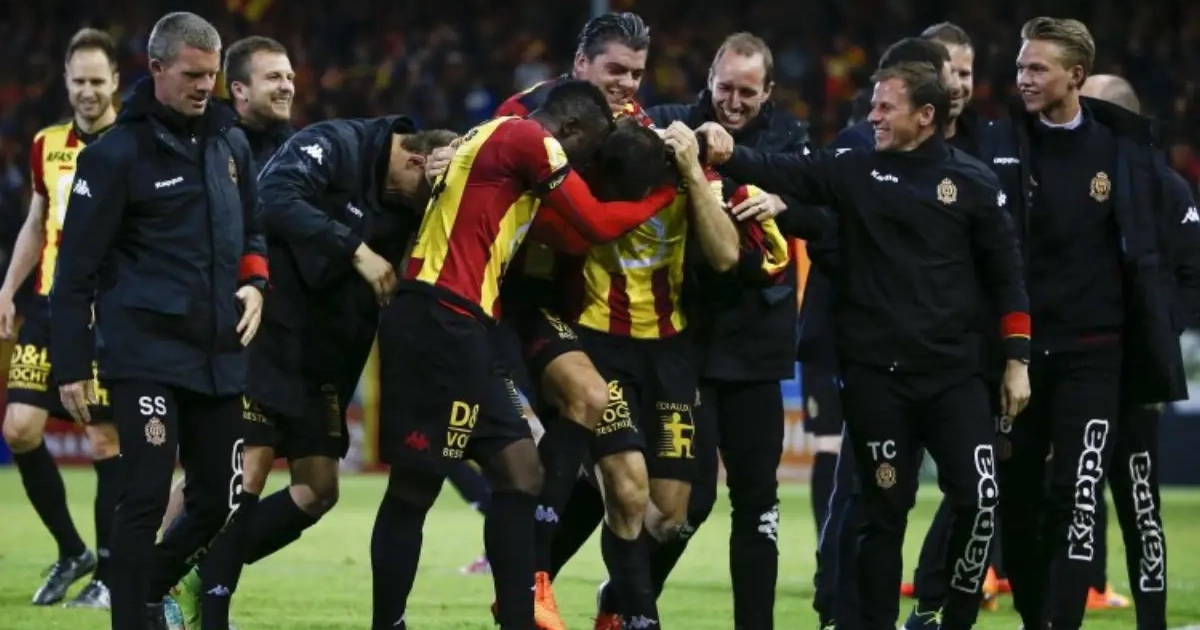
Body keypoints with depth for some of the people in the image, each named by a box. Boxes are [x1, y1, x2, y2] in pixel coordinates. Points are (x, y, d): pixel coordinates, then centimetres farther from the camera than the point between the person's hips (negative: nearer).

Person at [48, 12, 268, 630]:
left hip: (218, 352, 6)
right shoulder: (117, 154, -6)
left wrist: (253, 283, 4)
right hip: (145, 353, -6)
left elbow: (250, 231, 26)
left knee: (219, 500, 8)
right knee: (146, 497, -12)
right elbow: (77, 266, -6)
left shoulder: (230, 144, 12)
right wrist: (70, 366, -8)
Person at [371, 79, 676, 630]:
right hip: (442, 322, -10)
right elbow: (595, 224, -3)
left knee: (520, 473, 6)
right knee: (415, 486, -6)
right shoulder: (531, 141, -5)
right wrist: (669, 190, 9)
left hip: (456, 328, 10)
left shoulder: (503, 137, 24)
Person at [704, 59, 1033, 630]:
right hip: (874, 374, 1)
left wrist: (1017, 359, 1)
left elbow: (1004, 274, 4)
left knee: (978, 497, -9)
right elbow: (782, 172, -6)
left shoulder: (972, 182, 2)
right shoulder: (854, 171, 5)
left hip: (952, 372, 0)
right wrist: (728, 155, -25)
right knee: (885, 508, 4)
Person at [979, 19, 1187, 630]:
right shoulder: (999, 145, 0)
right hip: (1016, 346, 1)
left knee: (1076, 497, -9)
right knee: (1016, 499, 9)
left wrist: (1158, 355, -2)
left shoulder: (1121, 147, 1)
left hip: (1091, 352, -1)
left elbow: (1145, 255, 3)